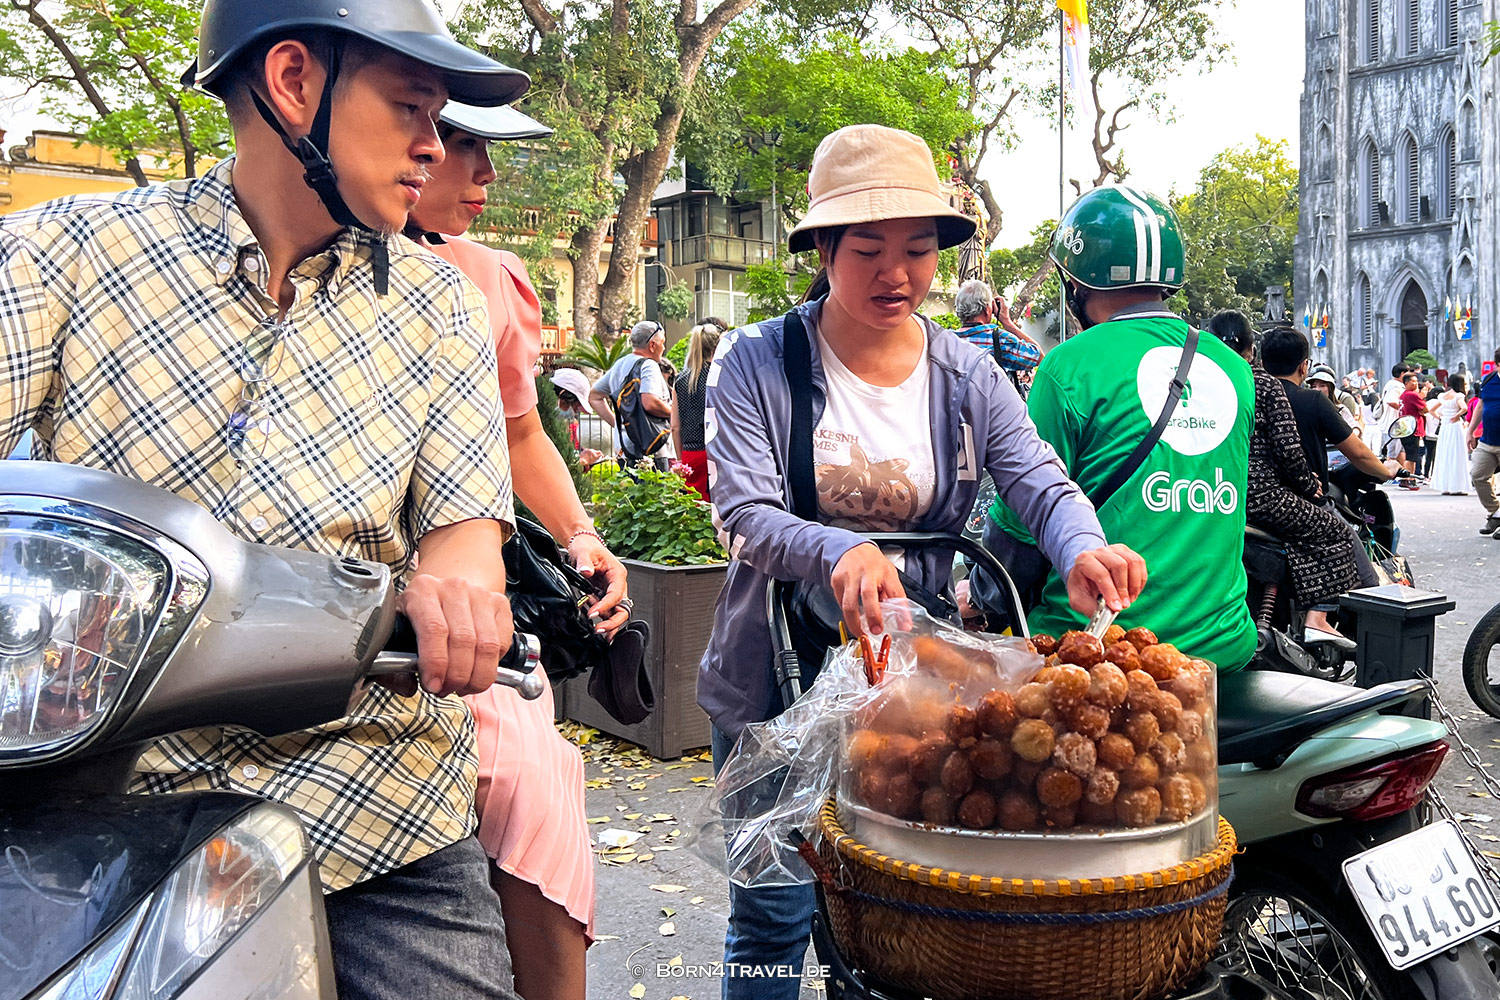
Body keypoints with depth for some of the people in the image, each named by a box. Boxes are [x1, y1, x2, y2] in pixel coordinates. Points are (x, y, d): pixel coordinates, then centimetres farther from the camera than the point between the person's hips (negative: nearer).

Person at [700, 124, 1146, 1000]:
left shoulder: (968, 375, 2)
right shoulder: (757, 362, -7)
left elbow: (1041, 482, -9)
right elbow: (746, 515, -16)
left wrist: (1082, 546, -32)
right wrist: (840, 552, -36)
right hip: (776, 686, -2)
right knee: (773, 914, 8)